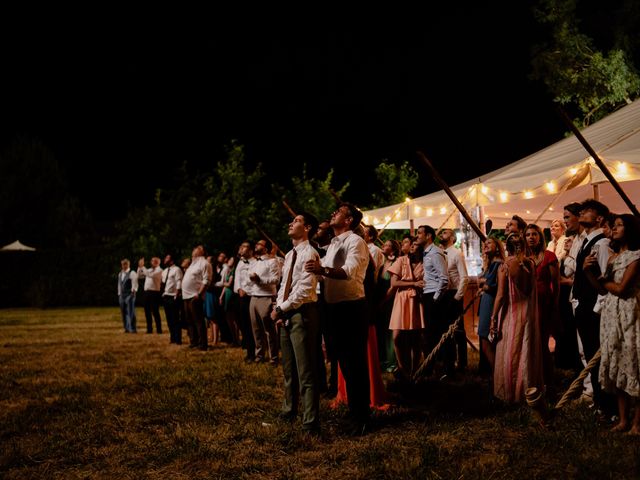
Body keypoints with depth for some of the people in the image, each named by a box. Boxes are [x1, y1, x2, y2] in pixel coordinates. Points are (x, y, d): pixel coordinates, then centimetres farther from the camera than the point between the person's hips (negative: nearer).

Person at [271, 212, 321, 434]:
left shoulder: (309, 254, -13)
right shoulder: (289, 255, 16)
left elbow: (304, 291, -20)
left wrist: (280, 309, -14)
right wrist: (278, 309, 4)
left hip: (302, 314, -9)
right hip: (285, 315, 9)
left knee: (306, 371, -6)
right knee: (288, 368, 19)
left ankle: (311, 422, 0)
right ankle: (289, 410, 33)